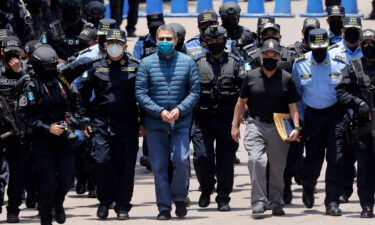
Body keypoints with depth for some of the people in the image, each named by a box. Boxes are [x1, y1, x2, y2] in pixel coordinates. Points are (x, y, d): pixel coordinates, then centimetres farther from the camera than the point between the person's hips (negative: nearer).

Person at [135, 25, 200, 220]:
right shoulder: (146, 64, 2)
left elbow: (194, 92, 3)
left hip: (181, 122, 0)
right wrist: (159, 111, -13)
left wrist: (179, 109, -12)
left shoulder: (187, 62, 4)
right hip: (155, 123, 0)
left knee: (181, 160, -12)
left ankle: (179, 197, 12)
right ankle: (164, 207, 9)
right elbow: (140, 93, -1)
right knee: (159, 166, 1)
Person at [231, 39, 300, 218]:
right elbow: (241, 102, 12)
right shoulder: (251, 77, 5)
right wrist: (235, 125, 10)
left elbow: (292, 106, 3)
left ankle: (276, 202, 22)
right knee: (256, 160, -18)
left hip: (279, 128, 1)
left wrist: (296, 127, -9)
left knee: (277, 167, 6)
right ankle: (258, 203, -16)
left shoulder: (286, 79, 3)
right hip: (255, 125, 0)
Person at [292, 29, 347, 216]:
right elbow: (296, 92, 10)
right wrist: (301, 116, 6)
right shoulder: (300, 64, -3)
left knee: (335, 158, -11)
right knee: (313, 157, 6)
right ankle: (308, 188, 39)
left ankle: (332, 202, -6)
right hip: (312, 114, 1)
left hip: (334, 114, -1)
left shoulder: (340, 64, -7)